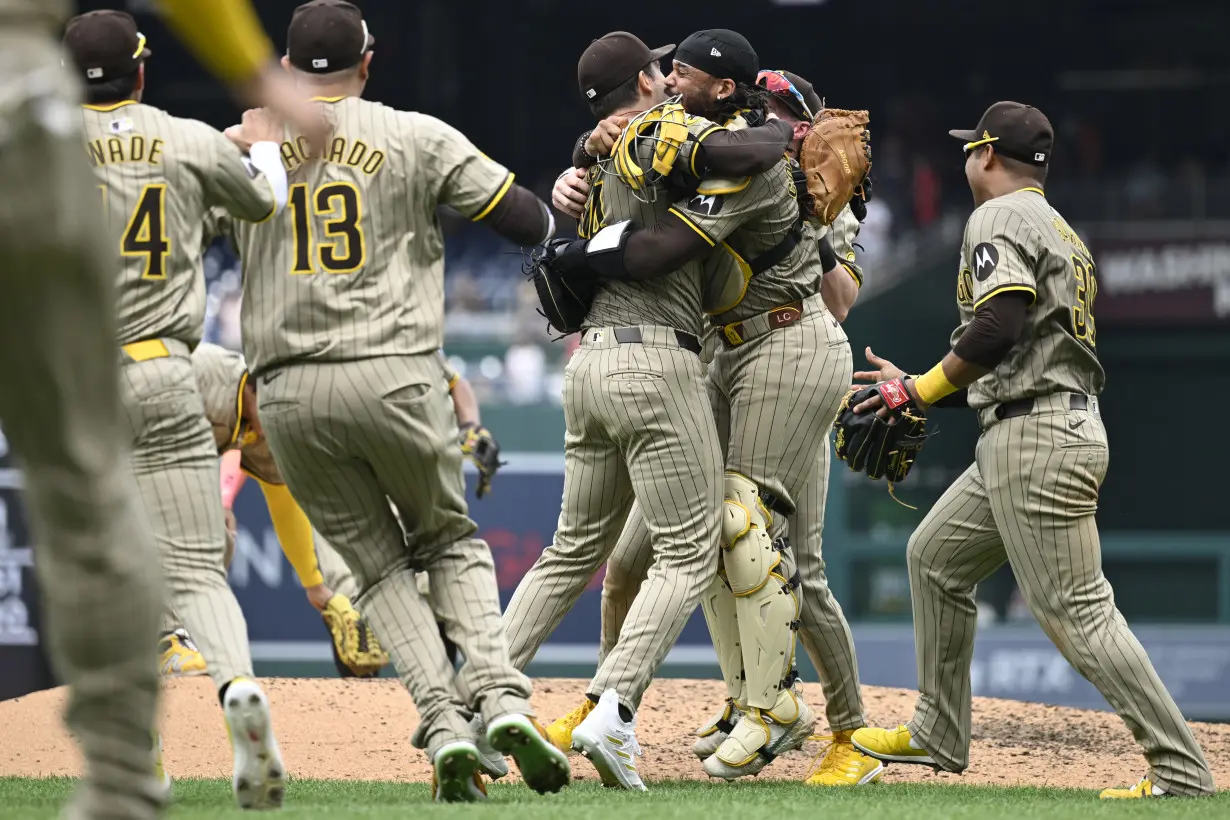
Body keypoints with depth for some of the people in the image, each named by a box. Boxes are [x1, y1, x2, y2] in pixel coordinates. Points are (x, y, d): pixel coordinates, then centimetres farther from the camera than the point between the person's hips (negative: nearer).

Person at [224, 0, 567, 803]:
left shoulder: (237, 146, 8)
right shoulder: (419, 139, 3)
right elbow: (533, 223, 2)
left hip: (288, 394, 1)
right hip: (396, 377, -1)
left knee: (381, 569, 12)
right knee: (452, 542, 18)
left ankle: (445, 725, -6)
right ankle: (502, 699, -3)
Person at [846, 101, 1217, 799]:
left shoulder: (1000, 217, -7)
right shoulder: (1062, 231, 23)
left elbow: (999, 327, -22)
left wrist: (928, 385, -6)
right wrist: (917, 392, 26)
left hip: (1039, 441, -11)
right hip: (1025, 435, 11)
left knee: (1075, 610, -11)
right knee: (936, 555, 20)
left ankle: (1183, 772, -13)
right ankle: (938, 736, 25)